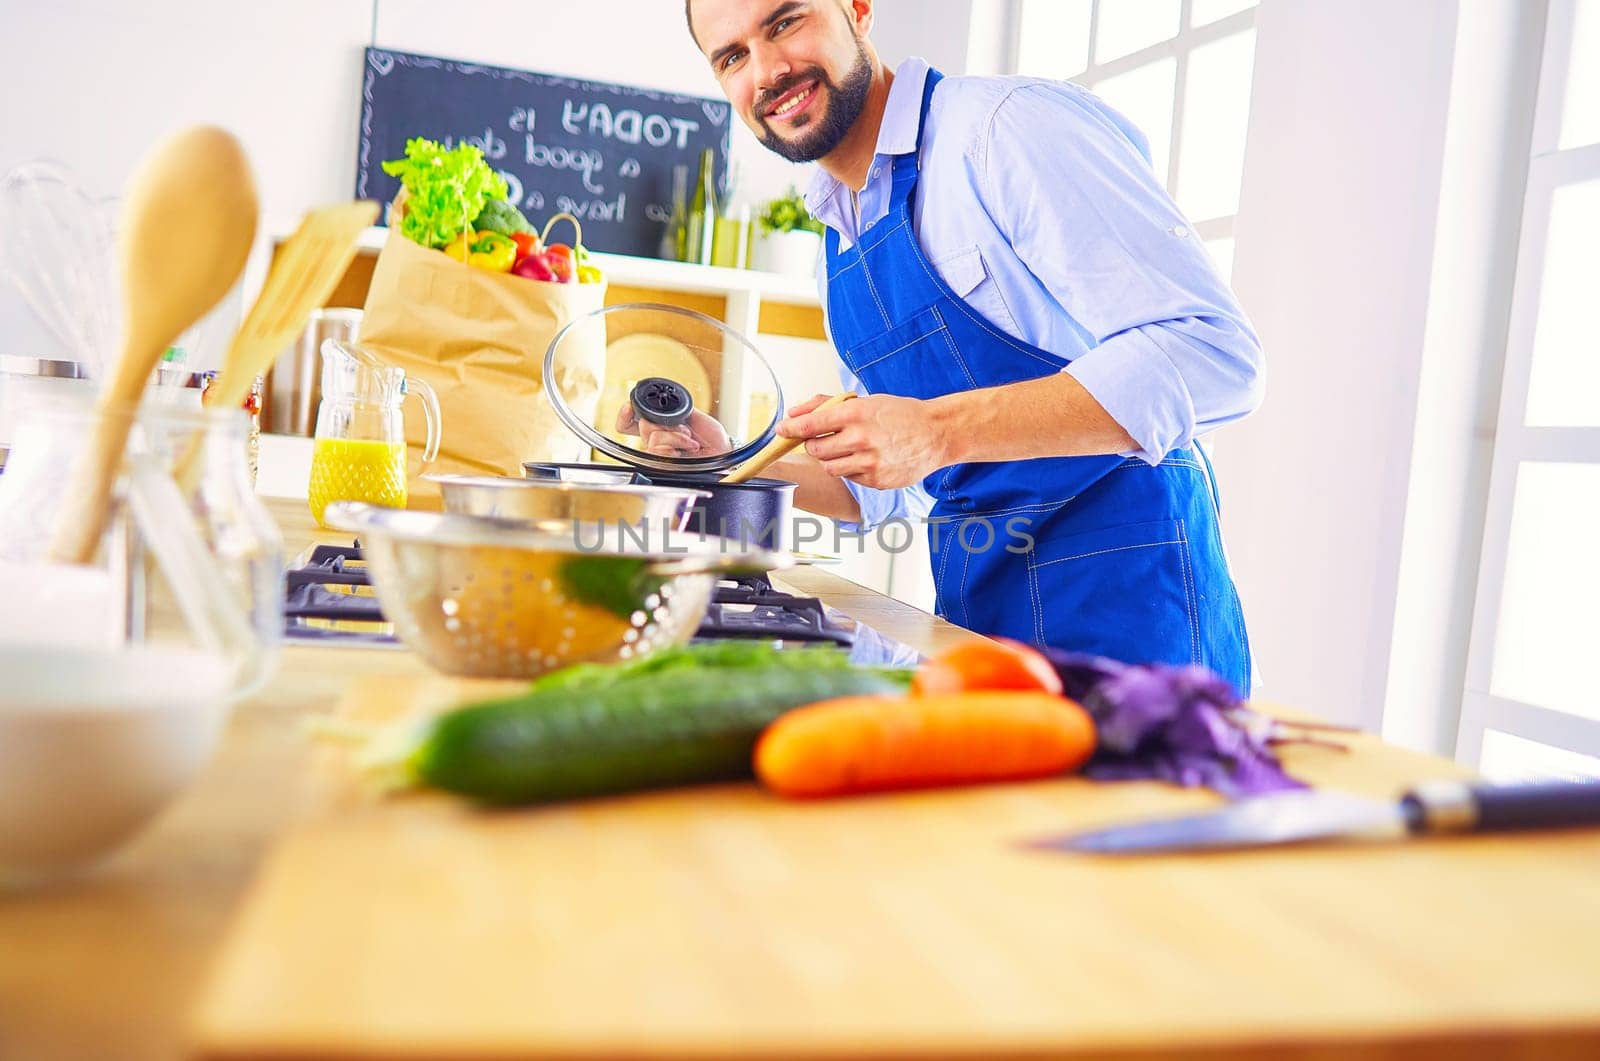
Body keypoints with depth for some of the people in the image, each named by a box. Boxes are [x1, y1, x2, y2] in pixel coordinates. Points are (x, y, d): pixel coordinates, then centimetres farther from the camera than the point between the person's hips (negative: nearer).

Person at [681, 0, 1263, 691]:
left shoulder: (1012, 123, -13)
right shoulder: (838, 247, 12)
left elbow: (1212, 355, -23)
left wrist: (943, 429, -28)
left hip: (1119, 595, -7)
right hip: (973, 607, 8)